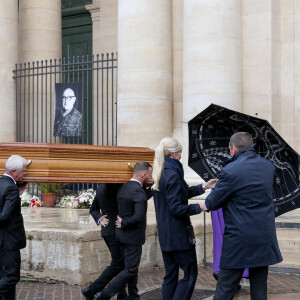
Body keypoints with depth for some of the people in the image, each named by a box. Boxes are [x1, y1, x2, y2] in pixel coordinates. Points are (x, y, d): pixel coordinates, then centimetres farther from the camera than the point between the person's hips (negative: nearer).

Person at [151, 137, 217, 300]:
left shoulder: (160, 174, 11)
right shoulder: (172, 175, -19)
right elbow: (176, 208, -21)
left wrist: (203, 187, 19)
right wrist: (198, 207, -12)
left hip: (165, 234, 9)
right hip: (178, 234, -9)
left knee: (170, 275, 13)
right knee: (190, 273, -1)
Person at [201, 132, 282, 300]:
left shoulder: (231, 171, -14)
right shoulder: (269, 166, 5)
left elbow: (212, 203, -7)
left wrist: (203, 205, 16)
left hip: (239, 241, -6)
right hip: (266, 239, 6)